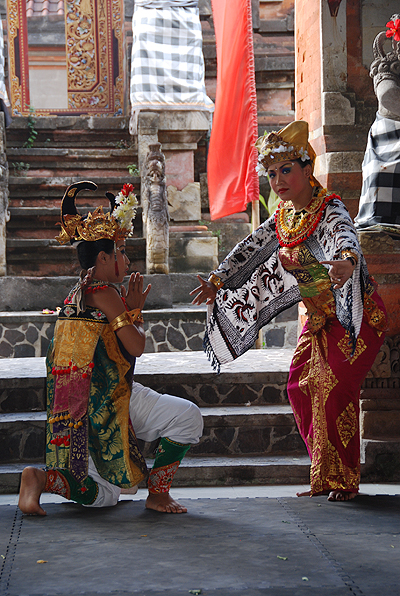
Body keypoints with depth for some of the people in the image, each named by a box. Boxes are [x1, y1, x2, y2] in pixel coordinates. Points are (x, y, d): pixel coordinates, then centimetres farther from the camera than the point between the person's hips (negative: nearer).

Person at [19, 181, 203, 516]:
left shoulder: (76, 294, 18)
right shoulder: (104, 292, -11)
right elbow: (137, 346, -12)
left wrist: (129, 308, 19)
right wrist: (135, 311, 4)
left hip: (76, 408, 10)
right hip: (105, 402, -10)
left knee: (104, 496, 17)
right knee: (188, 417, -7)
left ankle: (41, 478, 0)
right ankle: (157, 494, -5)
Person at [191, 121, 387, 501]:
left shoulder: (330, 210, -21)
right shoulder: (284, 217, 2)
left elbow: (345, 238, -44)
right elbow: (250, 249, 14)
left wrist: (346, 261, -65)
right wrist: (217, 281, 12)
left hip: (358, 316, -8)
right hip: (320, 319, 8)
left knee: (335, 391, -16)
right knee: (301, 388, 4)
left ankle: (343, 480, -5)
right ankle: (324, 478, 14)